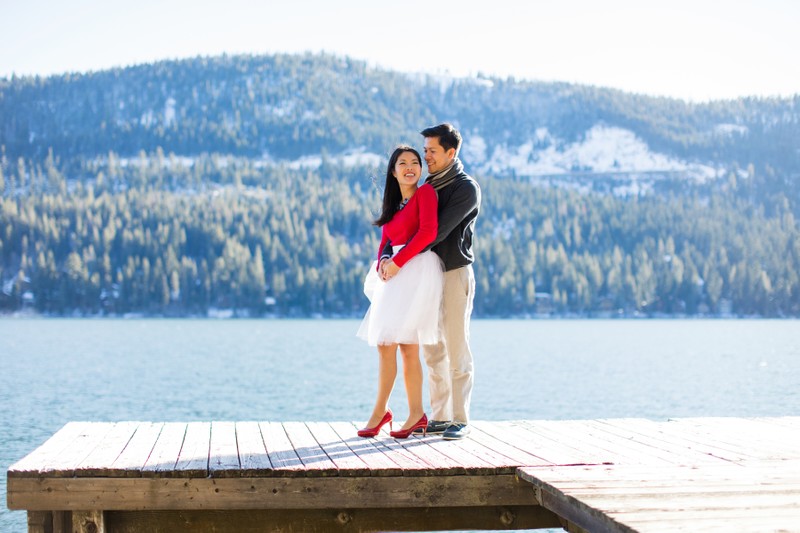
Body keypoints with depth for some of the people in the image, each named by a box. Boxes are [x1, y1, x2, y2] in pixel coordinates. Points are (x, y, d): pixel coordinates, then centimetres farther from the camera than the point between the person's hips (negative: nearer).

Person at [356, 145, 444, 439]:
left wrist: (398, 262, -13)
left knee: (388, 341, -12)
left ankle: (380, 410, -4)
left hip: (418, 269, -7)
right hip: (396, 274, 7)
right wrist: (383, 263, -4)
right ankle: (416, 414, 6)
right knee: (407, 346, 4)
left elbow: (428, 231, -14)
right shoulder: (394, 205, 22)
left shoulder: (426, 192, -1)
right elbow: (385, 240, 18)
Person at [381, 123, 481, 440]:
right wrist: (387, 255, -12)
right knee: (433, 352, 8)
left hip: (455, 275, -7)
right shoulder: (427, 187, 14)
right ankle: (440, 417, 14)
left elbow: (438, 232, -19)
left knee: (457, 351, -4)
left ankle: (460, 420, 2)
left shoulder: (466, 188, -9)